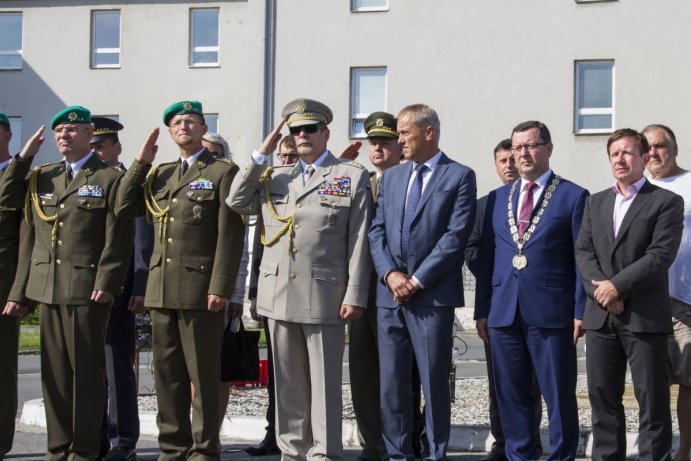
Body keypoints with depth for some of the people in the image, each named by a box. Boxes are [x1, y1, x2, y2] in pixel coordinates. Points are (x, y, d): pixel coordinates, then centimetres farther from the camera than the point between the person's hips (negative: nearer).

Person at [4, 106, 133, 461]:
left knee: (87, 371, -1)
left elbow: (117, 240, -6)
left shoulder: (110, 179, 2)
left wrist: (106, 283, -16)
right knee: (54, 372, 7)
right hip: (47, 290, 5)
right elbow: (29, 239, 15)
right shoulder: (41, 178, 17)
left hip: (88, 291, -5)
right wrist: (19, 290, 10)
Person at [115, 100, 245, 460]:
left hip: (199, 290, -6)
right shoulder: (160, 174, 19)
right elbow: (124, 208, 11)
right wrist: (141, 162, 6)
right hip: (161, 290, 6)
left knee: (203, 374, -1)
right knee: (167, 373, 10)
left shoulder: (223, 172, 0)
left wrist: (220, 287, -14)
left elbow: (230, 235, -7)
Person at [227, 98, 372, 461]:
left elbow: (359, 241, -2)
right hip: (279, 295, 4)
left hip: (324, 296, -4)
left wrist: (355, 294, -8)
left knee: (324, 380, -1)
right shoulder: (274, 178, 18)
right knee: (288, 380, 10)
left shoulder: (353, 177, 4)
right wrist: (262, 154, 6)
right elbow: (236, 202, 7)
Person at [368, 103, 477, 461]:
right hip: (389, 294, 5)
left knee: (434, 381, 0)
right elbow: (377, 230, 11)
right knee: (391, 381, 7)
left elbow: (456, 235, -9)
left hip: (432, 295, -5)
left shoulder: (460, 176, -1)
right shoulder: (391, 176, 16)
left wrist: (417, 280, -13)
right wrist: (390, 274, -6)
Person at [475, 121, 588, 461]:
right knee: (511, 396, 9)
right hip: (504, 314, 4)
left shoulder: (573, 197, 2)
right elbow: (486, 257, 14)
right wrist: (482, 310, 9)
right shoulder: (498, 198, 15)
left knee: (560, 396, 1)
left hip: (551, 314, -4)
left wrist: (581, 311, -7)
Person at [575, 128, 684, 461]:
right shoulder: (596, 202, 16)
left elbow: (660, 255, -11)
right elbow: (583, 251, 8)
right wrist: (600, 287, -10)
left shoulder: (666, 202, 0)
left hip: (644, 317, -5)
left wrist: (617, 286, -16)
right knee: (602, 397, 8)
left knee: (652, 399, -1)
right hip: (601, 316, 5)